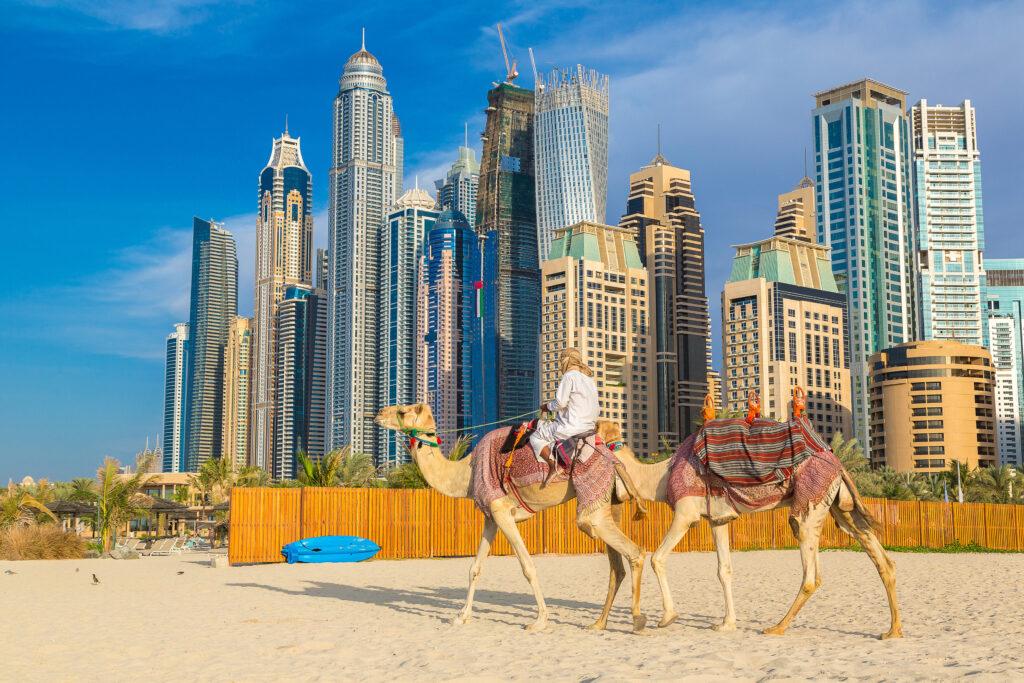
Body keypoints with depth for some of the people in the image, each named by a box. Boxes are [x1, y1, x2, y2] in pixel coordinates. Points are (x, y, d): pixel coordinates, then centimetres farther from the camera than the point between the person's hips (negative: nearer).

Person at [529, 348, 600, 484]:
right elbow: (597, 409, 19)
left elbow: (560, 402, -16)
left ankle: (553, 465, -16)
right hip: (589, 425, 9)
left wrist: (547, 406, 3)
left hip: (572, 426, -9)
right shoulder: (589, 378, 17)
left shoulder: (569, 376, -10)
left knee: (536, 437, 2)